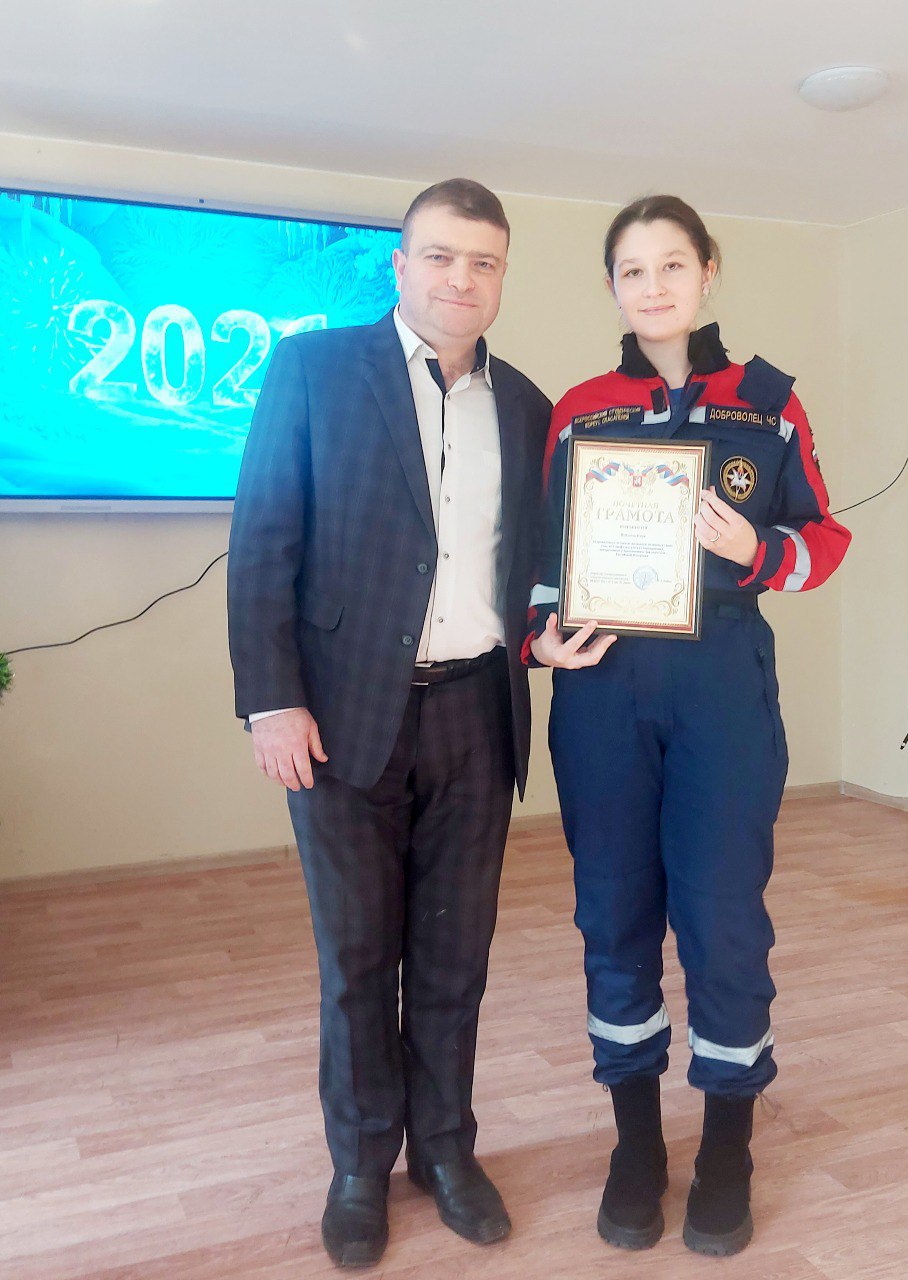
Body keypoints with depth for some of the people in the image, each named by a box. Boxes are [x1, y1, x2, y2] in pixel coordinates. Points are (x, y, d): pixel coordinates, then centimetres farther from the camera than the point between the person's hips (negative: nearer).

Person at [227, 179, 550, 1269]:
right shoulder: (314, 369, -1)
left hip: (475, 713, 3)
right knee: (357, 953, 10)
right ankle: (360, 1165, 30)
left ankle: (444, 1144, 33)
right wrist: (272, 700, -12)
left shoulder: (524, 405, 11)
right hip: (345, 714, -3)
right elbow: (262, 543, -6)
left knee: (454, 948, 13)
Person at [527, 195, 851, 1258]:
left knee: (723, 917, 1)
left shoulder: (766, 404, 6)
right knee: (616, 913, 7)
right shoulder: (578, 412, 8)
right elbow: (547, 553, 11)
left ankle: (728, 1148, 24)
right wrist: (544, 637, -7)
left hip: (723, 687, -1)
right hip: (603, 689, 1)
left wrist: (757, 552, -13)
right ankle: (636, 1139, 26)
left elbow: (824, 535, 8)